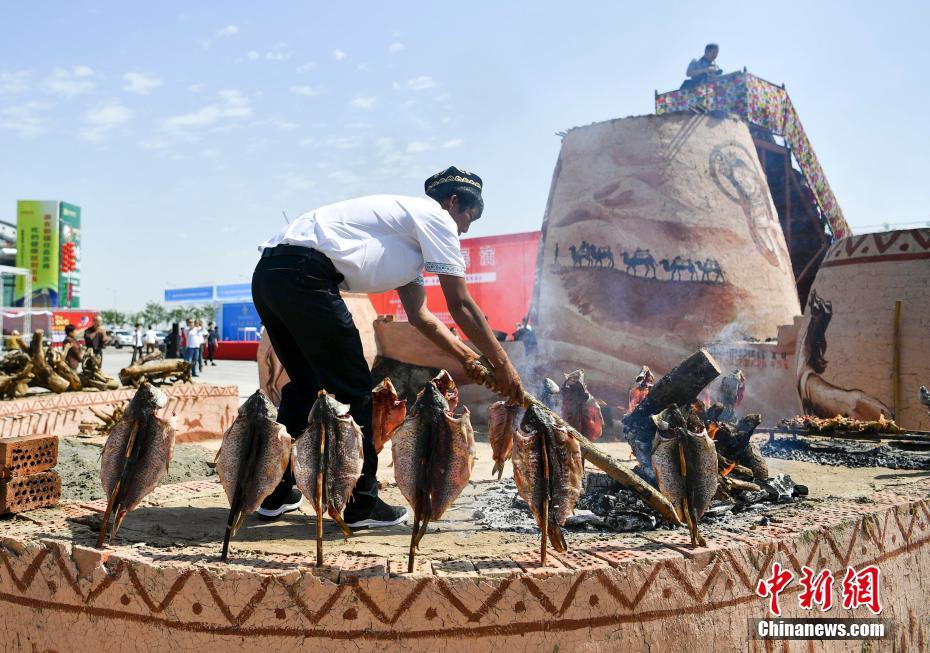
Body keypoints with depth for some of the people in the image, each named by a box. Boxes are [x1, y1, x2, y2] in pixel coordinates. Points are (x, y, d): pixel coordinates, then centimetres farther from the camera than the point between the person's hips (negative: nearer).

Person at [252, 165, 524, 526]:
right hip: (304, 276, -10)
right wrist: (503, 365, 7)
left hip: (266, 273, 10)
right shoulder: (436, 217, 4)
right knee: (356, 391, 1)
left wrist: (467, 357, 26)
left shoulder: (406, 223, 32)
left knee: (304, 384, 22)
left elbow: (419, 313, 31)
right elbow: (461, 306, 0)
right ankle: (362, 504, 9)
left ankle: (275, 494, 29)